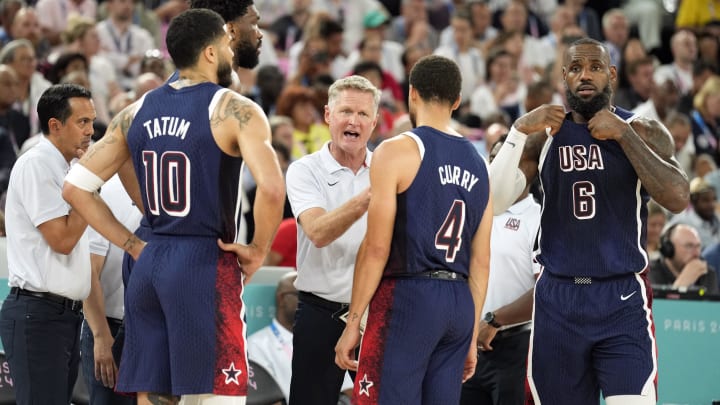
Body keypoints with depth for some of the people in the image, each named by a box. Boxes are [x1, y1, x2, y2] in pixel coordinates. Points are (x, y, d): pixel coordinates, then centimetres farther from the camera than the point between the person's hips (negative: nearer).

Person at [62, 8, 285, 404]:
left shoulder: (136, 112, 10)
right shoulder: (234, 111, -8)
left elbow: (75, 187, 11)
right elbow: (271, 189, -23)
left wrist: (131, 245, 12)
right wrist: (258, 250, -8)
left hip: (149, 266, 6)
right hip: (206, 266, -6)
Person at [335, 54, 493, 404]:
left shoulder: (397, 152, -5)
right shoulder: (478, 164, 14)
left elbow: (377, 248, -10)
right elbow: (481, 261, 14)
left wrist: (352, 323, -6)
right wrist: (472, 336, 19)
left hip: (408, 296, -6)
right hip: (460, 303, 6)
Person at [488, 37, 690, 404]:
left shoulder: (642, 132, 2)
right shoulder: (543, 134, 8)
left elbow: (677, 199, -13)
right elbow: (494, 202, -2)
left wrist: (625, 136, -15)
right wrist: (519, 131, -12)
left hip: (622, 302, -3)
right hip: (557, 301, 3)